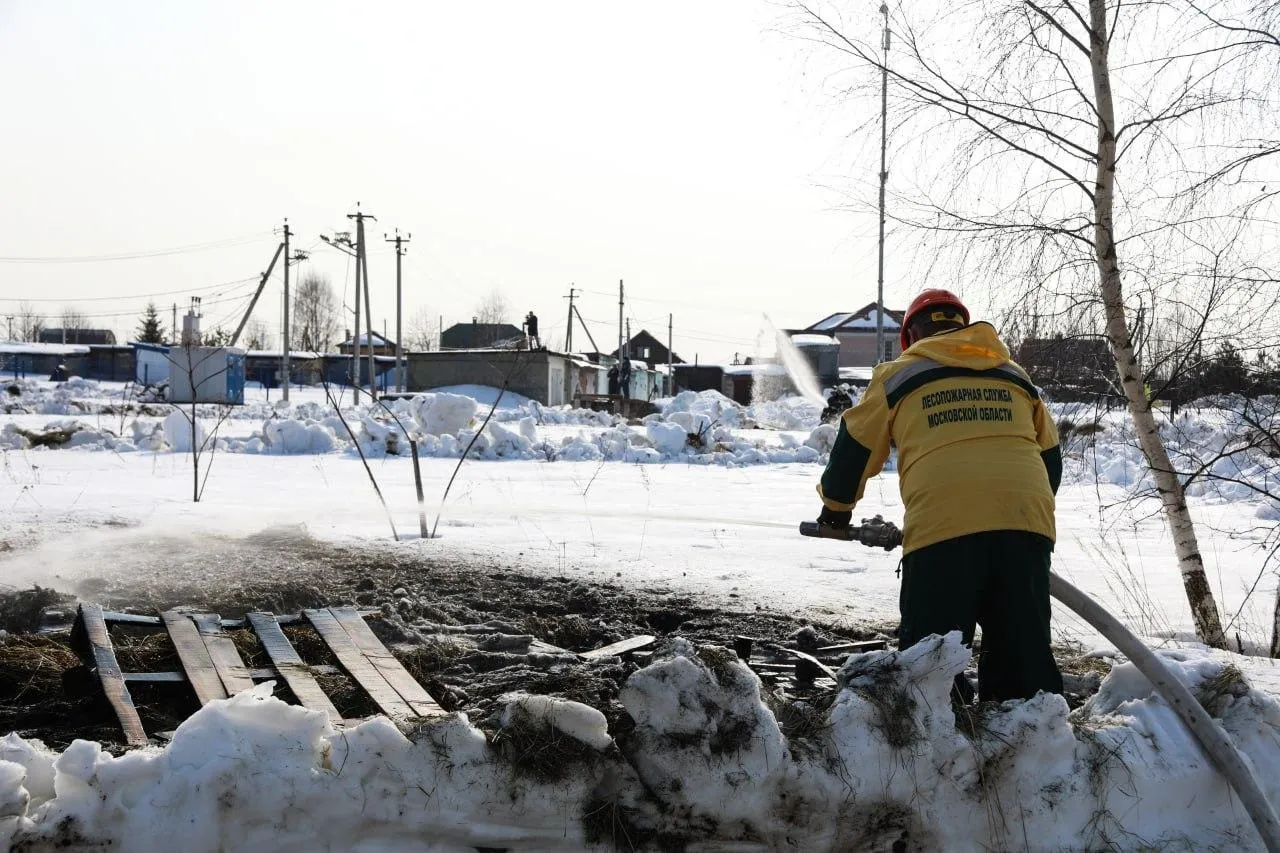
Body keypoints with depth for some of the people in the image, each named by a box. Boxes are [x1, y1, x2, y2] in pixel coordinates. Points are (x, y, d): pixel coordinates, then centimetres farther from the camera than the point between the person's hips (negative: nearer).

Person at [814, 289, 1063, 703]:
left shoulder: (897, 375, 17)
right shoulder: (1015, 375, 27)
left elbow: (855, 448, 21)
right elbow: (1050, 456, 29)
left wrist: (836, 505, 38)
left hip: (943, 526, -3)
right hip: (1026, 520, 4)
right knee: (1025, 650, 12)